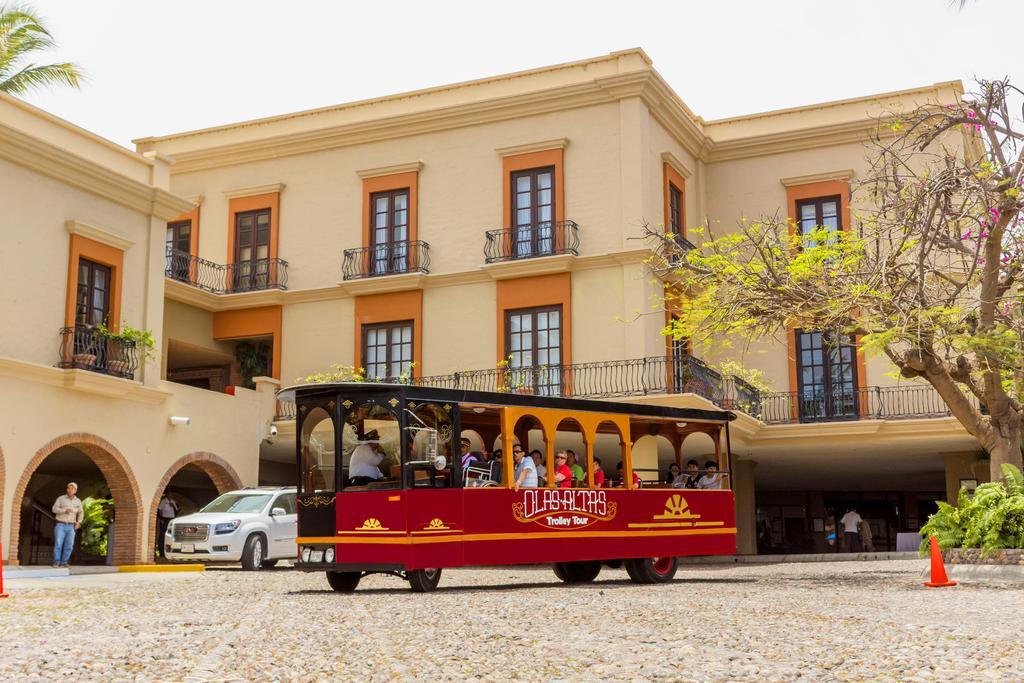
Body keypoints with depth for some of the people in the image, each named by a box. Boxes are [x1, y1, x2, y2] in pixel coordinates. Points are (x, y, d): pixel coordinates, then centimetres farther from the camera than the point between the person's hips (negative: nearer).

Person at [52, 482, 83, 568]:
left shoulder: (78, 501, 7)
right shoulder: (61, 498, -1)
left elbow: (80, 513, 15)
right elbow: (55, 509, -10)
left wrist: (79, 522, -3)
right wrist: (65, 510, -26)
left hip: (71, 527, 2)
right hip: (60, 525, -2)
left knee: (69, 546, -4)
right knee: (58, 544, -13)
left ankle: (64, 562, 4)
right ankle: (56, 562, -6)